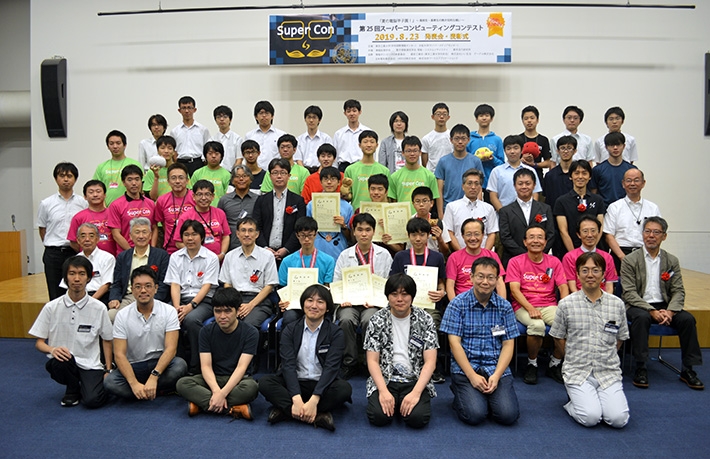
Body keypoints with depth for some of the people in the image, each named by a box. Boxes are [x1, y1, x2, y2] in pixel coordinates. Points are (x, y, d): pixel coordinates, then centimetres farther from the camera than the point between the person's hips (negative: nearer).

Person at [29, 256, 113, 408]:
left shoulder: (98, 308, -3)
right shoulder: (51, 307, -2)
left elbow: (107, 341, 7)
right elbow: (39, 342, 4)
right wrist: (52, 349, -19)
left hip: (90, 365, 0)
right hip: (62, 361, 1)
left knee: (92, 401, -24)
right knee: (62, 360, -35)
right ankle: (72, 389, 0)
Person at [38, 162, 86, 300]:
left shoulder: (83, 203, 3)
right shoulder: (46, 204, 4)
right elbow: (42, 229, 12)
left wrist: (78, 247, 1)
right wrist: (52, 247, 8)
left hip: (76, 253, 0)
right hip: (53, 254, 0)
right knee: (55, 295, 6)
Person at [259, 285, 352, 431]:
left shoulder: (335, 333, -4)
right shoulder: (290, 330, 0)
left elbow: (331, 367, -15)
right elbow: (288, 365, -12)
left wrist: (313, 401, -29)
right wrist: (296, 399, -29)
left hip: (322, 385, -1)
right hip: (294, 383, 1)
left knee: (344, 388, -30)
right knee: (265, 383, -24)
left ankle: (285, 411, -25)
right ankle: (318, 416, -30)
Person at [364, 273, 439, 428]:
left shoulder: (425, 320, -2)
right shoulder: (377, 320, 0)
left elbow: (430, 361, -6)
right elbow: (372, 360, -3)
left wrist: (416, 392, -19)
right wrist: (383, 391, -18)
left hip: (416, 380, 0)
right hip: (384, 379, 1)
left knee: (418, 418, -25)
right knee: (378, 417, -24)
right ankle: (392, 402, 9)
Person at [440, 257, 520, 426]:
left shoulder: (505, 307, 5)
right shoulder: (458, 304, -2)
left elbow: (508, 345, 3)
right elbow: (454, 342, -7)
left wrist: (496, 376, -11)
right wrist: (472, 376, -15)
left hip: (497, 368, 3)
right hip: (465, 367, -2)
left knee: (508, 415, -17)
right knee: (475, 415, -21)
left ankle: (488, 395, 14)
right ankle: (461, 394, 12)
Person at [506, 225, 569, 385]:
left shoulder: (554, 262, 11)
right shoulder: (516, 262, 3)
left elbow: (563, 288, 4)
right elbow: (514, 289, -7)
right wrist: (530, 308, -21)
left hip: (549, 306, 3)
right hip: (524, 307, -3)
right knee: (537, 325, -35)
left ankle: (555, 364, -2)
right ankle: (532, 364, -7)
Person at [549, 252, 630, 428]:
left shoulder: (617, 304, 4)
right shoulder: (566, 304, -2)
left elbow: (620, 339, 15)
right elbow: (559, 338, 7)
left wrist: (605, 357, 10)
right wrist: (575, 357, 5)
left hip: (608, 372, 2)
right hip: (577, 372, -2)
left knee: (618, 419, -17)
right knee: (590, 418, -21)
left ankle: (601, 397, 14)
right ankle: (575, 398, 12)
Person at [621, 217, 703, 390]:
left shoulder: (672, 261, 8)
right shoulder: (630, 260, -3)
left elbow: (678, 291, 3)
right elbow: (629, 293, -10)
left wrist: (670, 311, -17)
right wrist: (651, 311, -22)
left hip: (663, 306, 4)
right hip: (638, 306, -3)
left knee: (687, 319, -22)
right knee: (641, 317, -35)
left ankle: (688, 369, -8)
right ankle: (640, 368, -24)